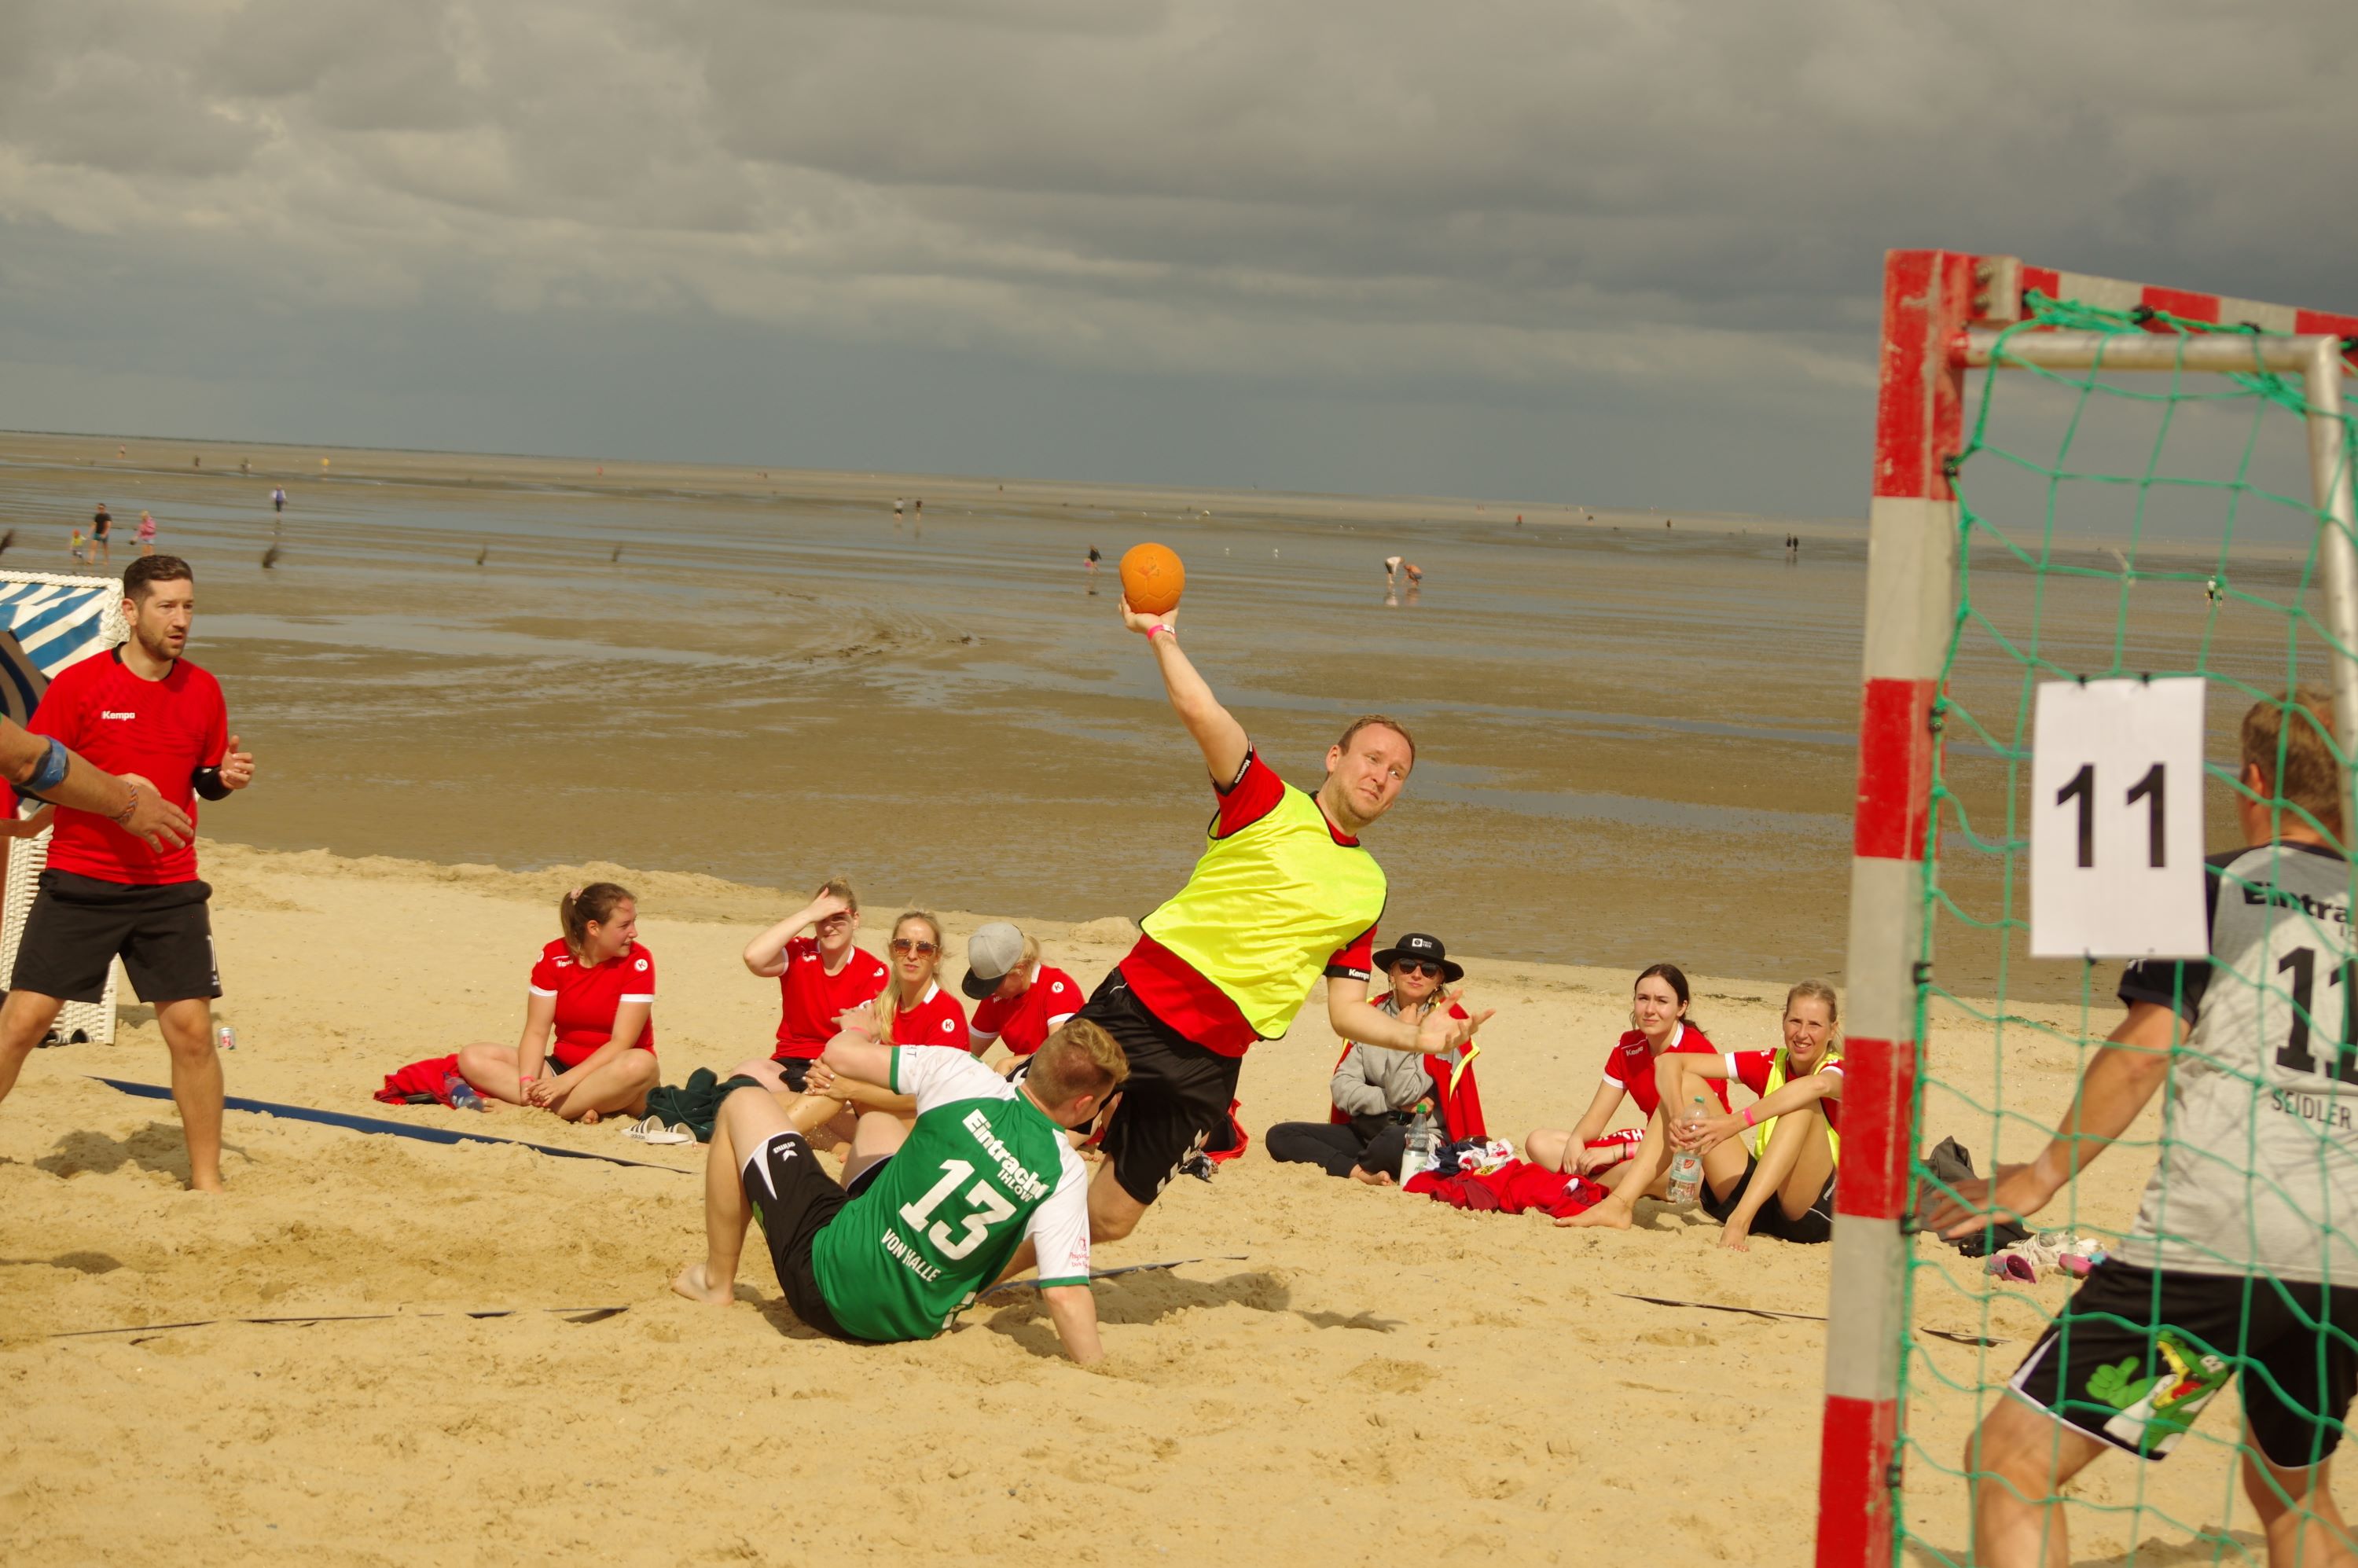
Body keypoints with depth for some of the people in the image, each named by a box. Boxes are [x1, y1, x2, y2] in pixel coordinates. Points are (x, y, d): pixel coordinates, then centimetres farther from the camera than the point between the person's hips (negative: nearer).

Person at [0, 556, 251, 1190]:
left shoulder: (203, 691, 6)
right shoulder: (78, 684, -6)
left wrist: (226, 777, -5)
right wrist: (115, 795, -15)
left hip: (170, 888, 3)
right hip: (79, 882, -2)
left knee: (192, 1029, -3)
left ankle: (206, 1179, 8)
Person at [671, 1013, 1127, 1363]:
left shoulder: (960, 1076, -18)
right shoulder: (1064, 1174, -16)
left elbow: (840, 1054, -7)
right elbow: (1066, 1293, -24)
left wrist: (857, 1026, 15)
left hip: (827, 1279, -3)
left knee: (744, 1104, 16)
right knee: (877, 1123, 29)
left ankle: (717, 1283, 25)